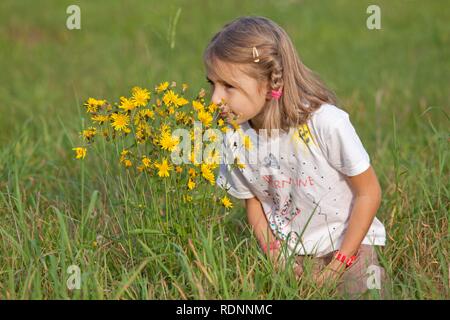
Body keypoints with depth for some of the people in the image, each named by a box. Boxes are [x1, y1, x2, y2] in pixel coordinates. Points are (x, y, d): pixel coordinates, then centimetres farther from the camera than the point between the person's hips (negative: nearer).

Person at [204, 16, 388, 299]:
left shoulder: (326, 122, -25)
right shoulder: (234, 142, -11)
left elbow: (369, 193, -13)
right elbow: (254, 204, 5)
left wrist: (337, 266, -12)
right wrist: (276, 260, -9)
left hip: (349, 243, -2)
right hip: (289, 253, 3)